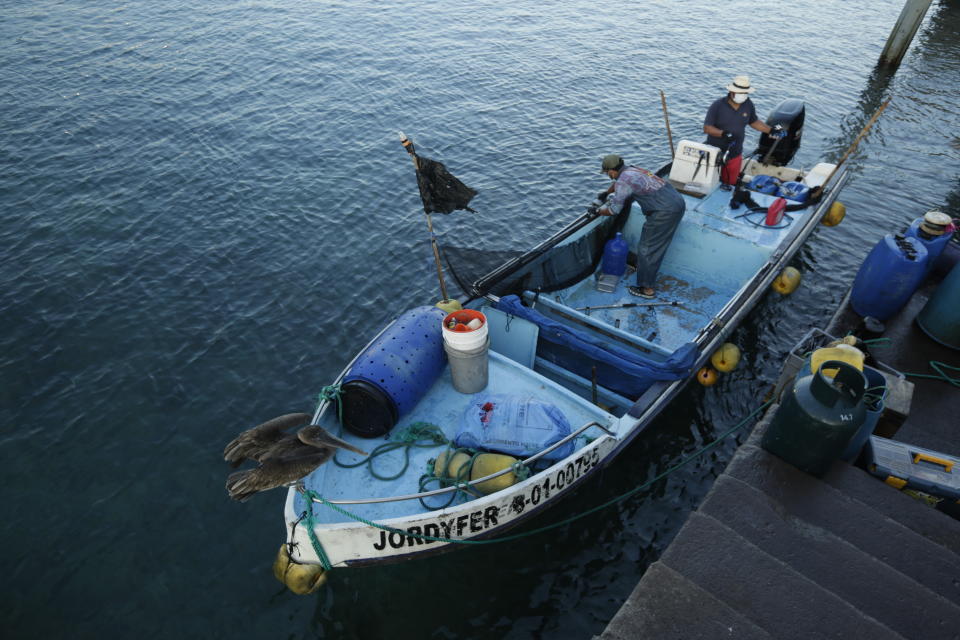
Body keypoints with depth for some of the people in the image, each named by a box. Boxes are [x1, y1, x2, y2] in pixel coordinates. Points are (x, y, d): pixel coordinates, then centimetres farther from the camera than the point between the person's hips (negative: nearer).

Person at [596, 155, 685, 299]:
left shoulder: (623, 181, -9)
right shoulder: (632, 170, 19)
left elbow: (614, 210, -5)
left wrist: (599, 211, 13)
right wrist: (606, 192, 56)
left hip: (664, 212, -9)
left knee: (646, 248, 1)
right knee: (657, 246, 24)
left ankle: (647, 289, 7)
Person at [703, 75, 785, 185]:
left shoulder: (748, 104, 0)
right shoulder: (718, 105, -14)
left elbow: (754, 122, 15)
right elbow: (707, 128, -18)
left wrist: (771, 130, 4)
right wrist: (723, 134, -32)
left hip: (735, 155, 4)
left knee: (730, 184, 12)